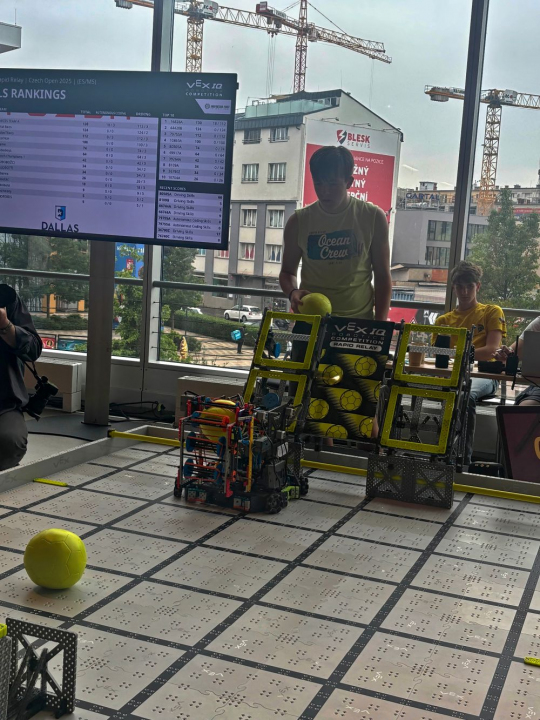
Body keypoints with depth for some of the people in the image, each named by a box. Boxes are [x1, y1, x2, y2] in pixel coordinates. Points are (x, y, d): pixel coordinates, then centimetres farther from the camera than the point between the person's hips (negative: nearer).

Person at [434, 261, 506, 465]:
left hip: (483, 374, -3)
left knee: (467, 393, -40)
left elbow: (492, 350, 3)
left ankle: (464, 458, -38)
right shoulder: (443, 320, 28)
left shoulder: (492, 312, 18)